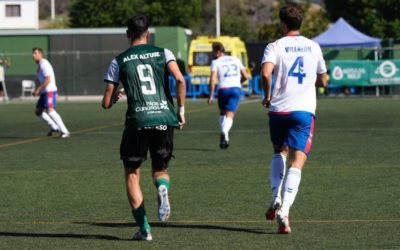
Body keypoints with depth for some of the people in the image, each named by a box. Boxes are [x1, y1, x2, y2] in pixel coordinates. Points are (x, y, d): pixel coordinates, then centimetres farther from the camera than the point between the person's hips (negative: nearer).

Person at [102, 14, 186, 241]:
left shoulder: (119, 62, 8)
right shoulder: (163, 53, 9)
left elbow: (107, 103, 8)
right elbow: (180, 80, -8)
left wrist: (114, 98, 31)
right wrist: (181, 110, 2)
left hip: (138, 121, -1)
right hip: (165, 119, 1)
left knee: (132, 174, 14)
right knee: (161, 169, 20)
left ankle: (144, 228, 6)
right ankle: (163, 189, -17)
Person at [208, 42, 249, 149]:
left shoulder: (216, 62, 5)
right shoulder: (236, 60, 18)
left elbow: (213, 80, -8)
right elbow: (245, 76, 16)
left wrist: (211, 96, -6)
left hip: (223, 89, -2)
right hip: (236, 88, 2)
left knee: (222, 113, 22)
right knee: (230, 115, -5)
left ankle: (224, 134, 10)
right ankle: (225, 132, -32)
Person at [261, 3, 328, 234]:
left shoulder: (275, 47, -1)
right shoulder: (314, 47, 9)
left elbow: (266, 72, -20)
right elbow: (323, 80, 18)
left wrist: (267, 95, -3)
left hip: (279, 109, 0)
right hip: (305, 110, 0)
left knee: (280, 152, 25)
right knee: (297, 162, -6)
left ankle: (276, 199, 11)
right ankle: (284, 211, -21)